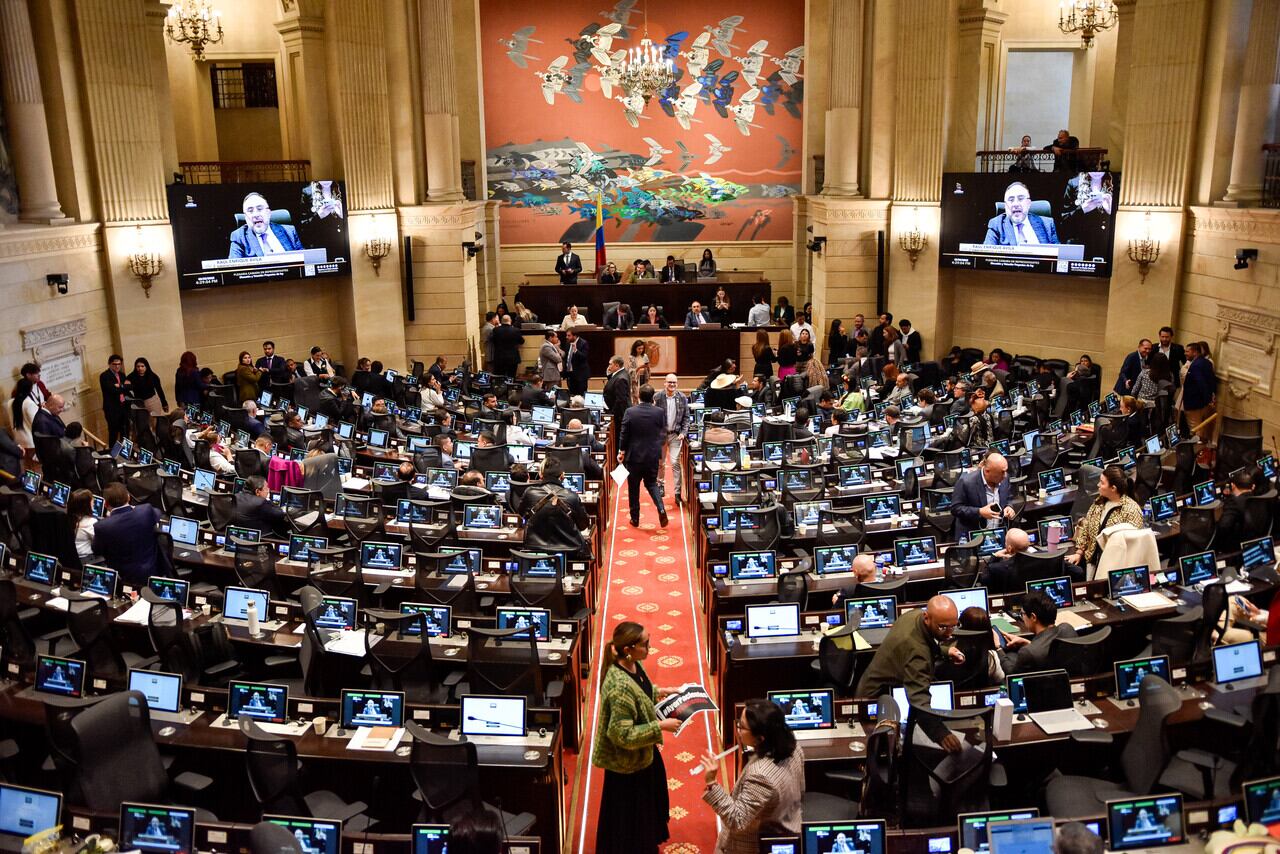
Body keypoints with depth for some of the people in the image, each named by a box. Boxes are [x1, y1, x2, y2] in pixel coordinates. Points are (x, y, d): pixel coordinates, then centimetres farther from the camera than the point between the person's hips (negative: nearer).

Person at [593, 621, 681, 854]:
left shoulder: (633, 665, -9)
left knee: (646, 803, 31)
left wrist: (658, 692, 3)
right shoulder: (620, 686, -37)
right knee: (630, 812, 14)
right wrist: (660, 726, -27)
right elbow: (623, 735, -31)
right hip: (628, 759, -10)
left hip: (643, 751, 10)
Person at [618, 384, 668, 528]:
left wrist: (622, 451, 4)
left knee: (633, 488, 11)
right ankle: (661, 509, -6)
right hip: (653, 456, 2)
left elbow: (624, 434, -8)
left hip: (634, 456, -2)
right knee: (651, 483, 17)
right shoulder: (659, 412, -8)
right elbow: (663, 432, 4)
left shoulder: (630, 412, -12)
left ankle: (635, 518, 17)